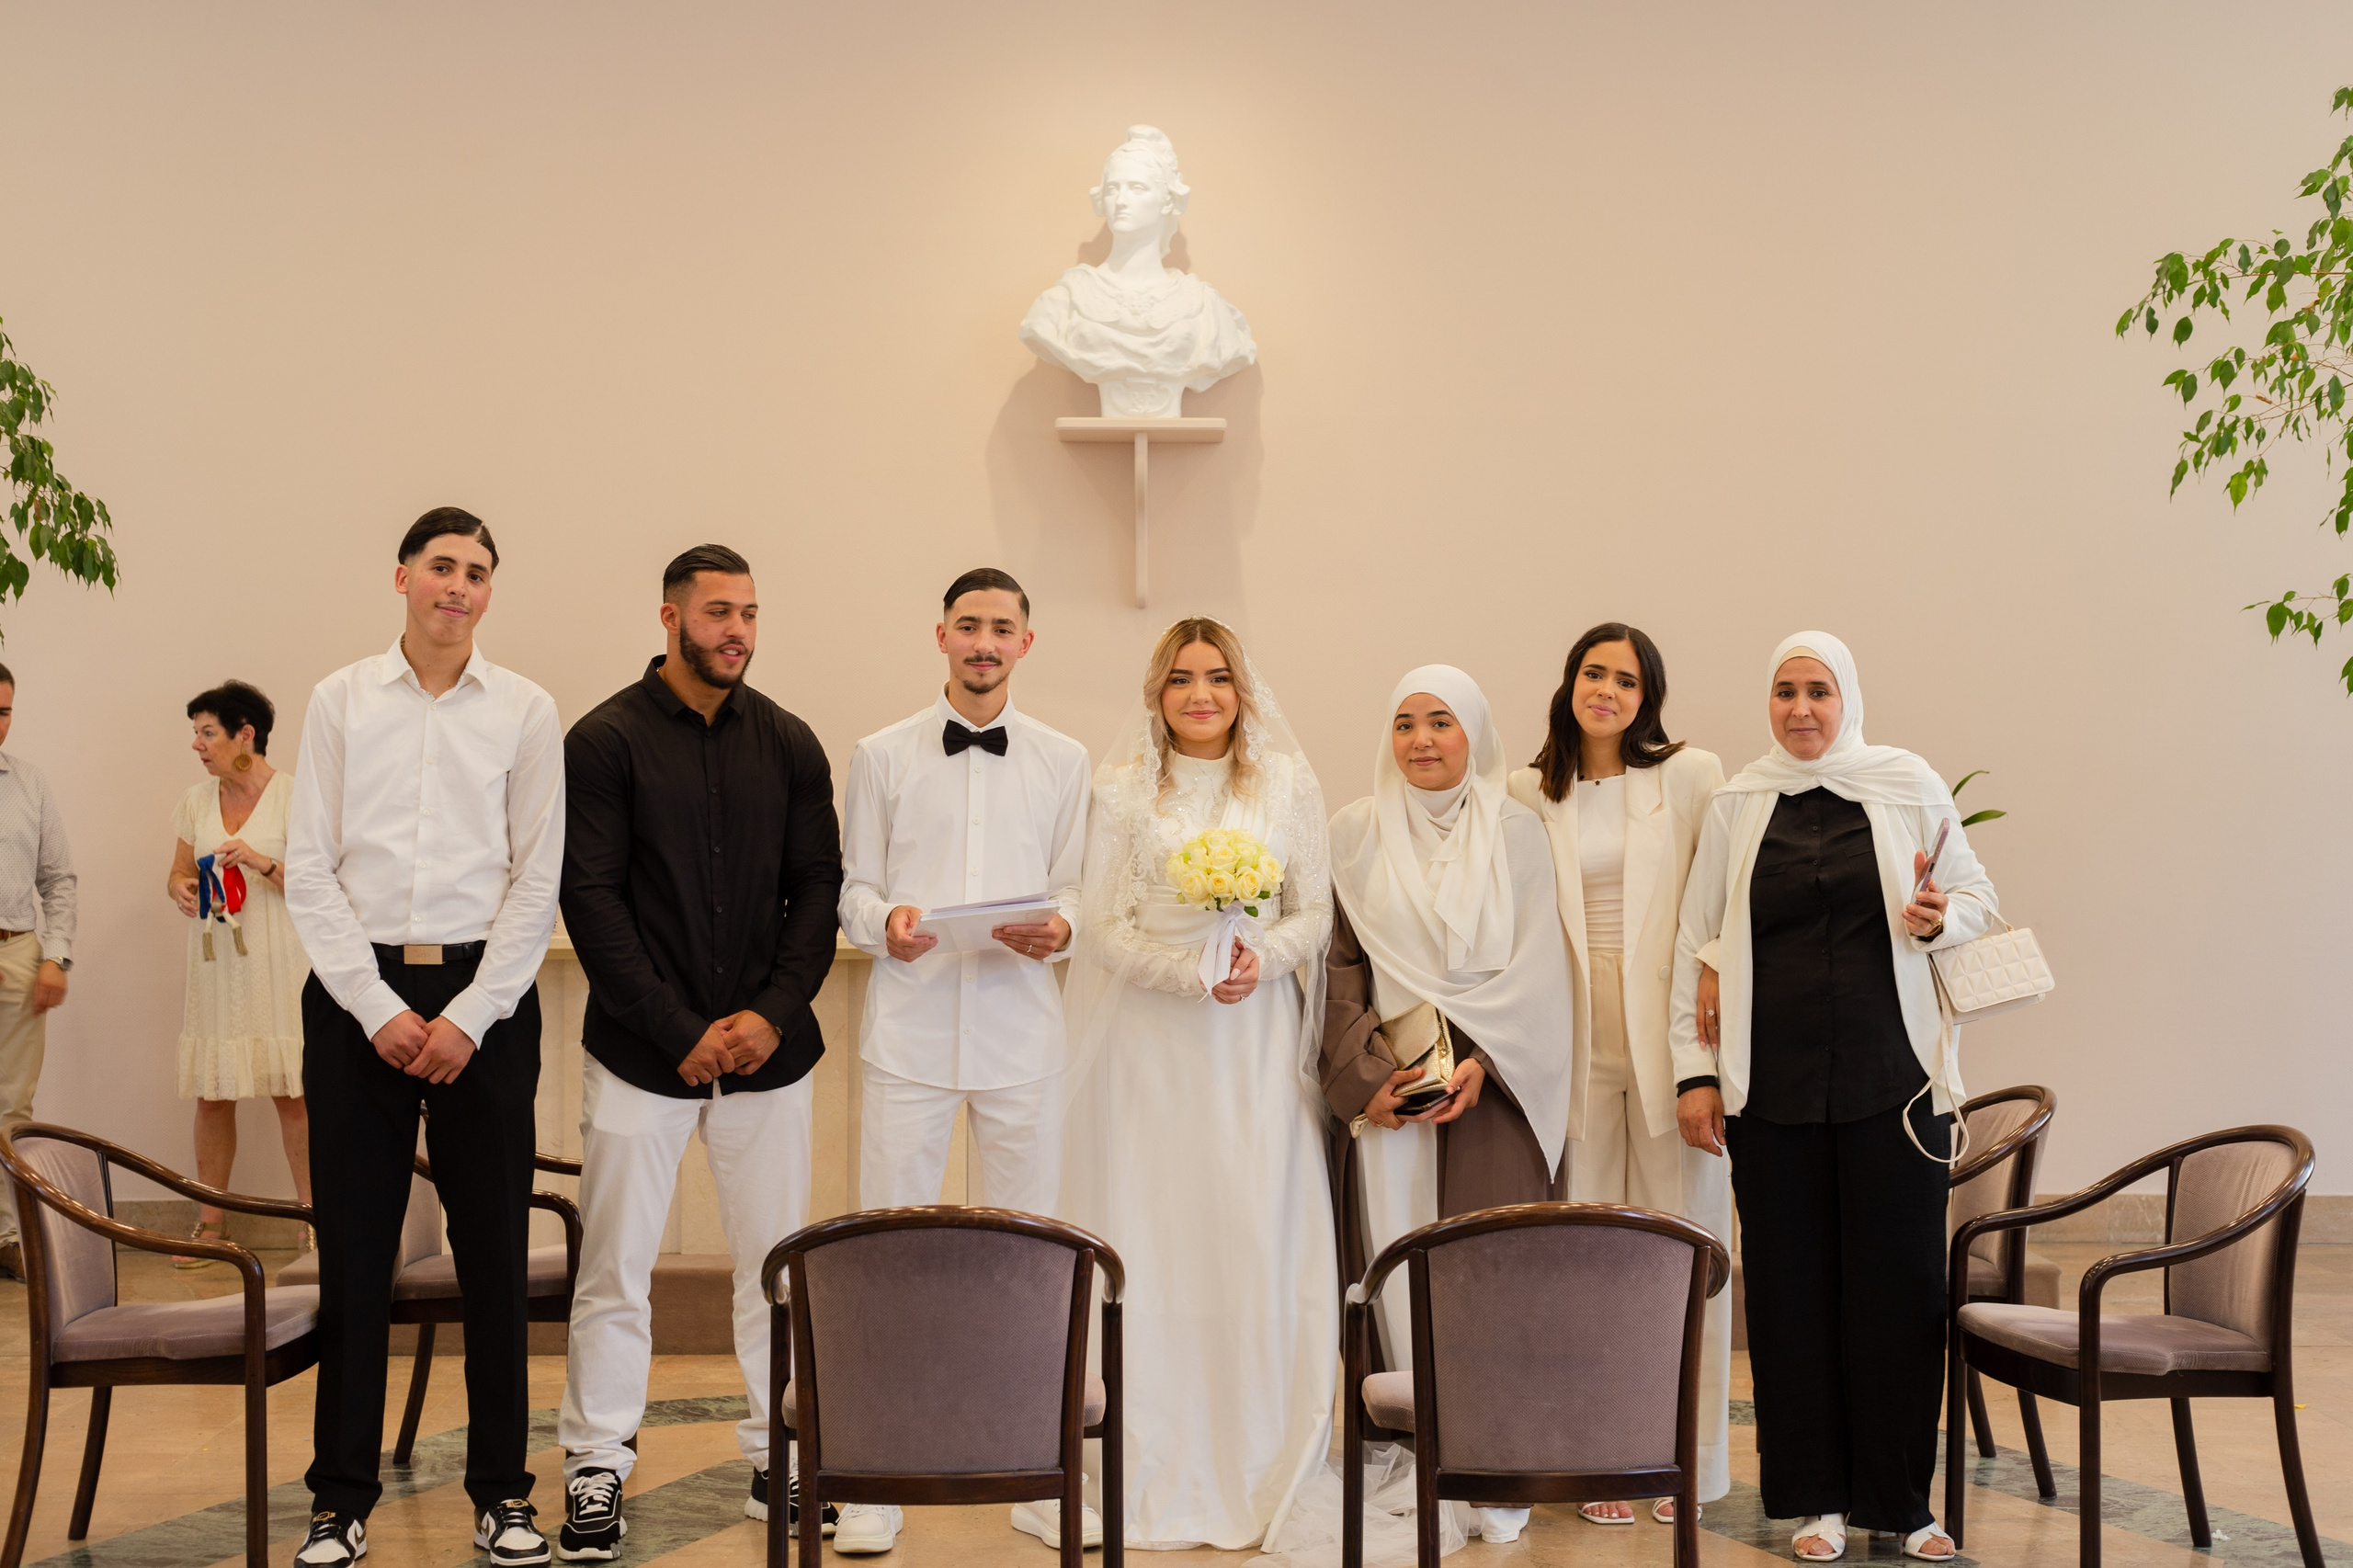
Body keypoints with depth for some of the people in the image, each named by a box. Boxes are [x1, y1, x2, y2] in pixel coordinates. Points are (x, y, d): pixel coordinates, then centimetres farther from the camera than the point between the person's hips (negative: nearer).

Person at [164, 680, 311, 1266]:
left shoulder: (294, 797, -4)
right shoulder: (196, 801, 12)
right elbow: (178, 871, 20)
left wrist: (263, 864, -19)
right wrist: (181, 888, -3)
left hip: (279, 968, -5)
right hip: (215, 969, 5)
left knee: (293, 1094, -5)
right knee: (211, 1094, 5)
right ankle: (209, 1224, 14)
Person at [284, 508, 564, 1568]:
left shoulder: (526, 712, 5)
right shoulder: (341, 701, 6)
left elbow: (537, 880, 2)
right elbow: (309, 869, 3)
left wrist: (470, 1016, -7)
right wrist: (379, 1007, -6)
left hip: (482, 995, 0)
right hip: (358, 992, 0)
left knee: (493, 1248, 3)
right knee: (352, 1249, 2)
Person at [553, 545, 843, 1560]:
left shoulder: (788, 745, 8)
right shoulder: (606, 741, -3)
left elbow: (818, 887, 8)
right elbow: (590, 897, -7)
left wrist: (773, 1012, -7)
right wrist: (681, 1034, -12)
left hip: (768, 1050, 3)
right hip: (640, 1051, -3)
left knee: (776, 1263, 8)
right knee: (615, 1273, 2)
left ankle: (778, 1453, 20)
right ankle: (596, 1470, 13)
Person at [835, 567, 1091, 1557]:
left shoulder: (1063, 762, 11)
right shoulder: (882, 757, 8)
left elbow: (1073, 885, 10)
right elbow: (852, 888, 8)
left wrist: (1058, 927, -11)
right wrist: (884, 922, -13)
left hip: (1021, 1029, 1)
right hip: (911, 1025, -1)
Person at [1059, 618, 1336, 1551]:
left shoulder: (1289, 785, 8)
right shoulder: (1122, 791, 5)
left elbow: (1317, 913, 7)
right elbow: (1104, 927, 0)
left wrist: (1264, 956, -12)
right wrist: (1191, 971, -14)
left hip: (1258, 1037, 1)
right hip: (1150, 1037, -1)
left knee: (1257, 1233, -2)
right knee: (1150, 1237, -1)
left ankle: (1259, 1464, 8)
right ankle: (1159, 1469, 7)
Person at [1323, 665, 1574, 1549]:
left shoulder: (1516, 831, 6)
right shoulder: (1356, 834, 9)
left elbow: (1534, 968, 1)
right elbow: (1342, 964, 4)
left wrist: (1480, 1063, -11)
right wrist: (1368, 1073, -9)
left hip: (1495, 1080, -1)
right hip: (1387, 1086, 1)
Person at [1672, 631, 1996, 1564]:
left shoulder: (1909, 786, 5)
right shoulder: (1734, 806, 8)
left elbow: (1976, 896, 12)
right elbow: (1696, 943, 10)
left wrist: (1940, 919, -11)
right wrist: (1694, 1069, 5)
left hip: (1892, 1076, -1)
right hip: (1773, 1084, 1)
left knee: (1901, 1278, -1)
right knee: (1792, 1283, 3)